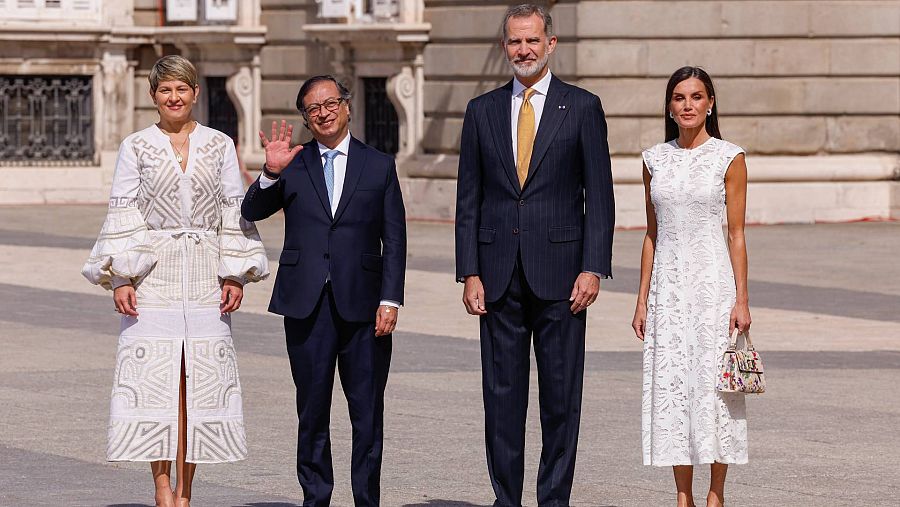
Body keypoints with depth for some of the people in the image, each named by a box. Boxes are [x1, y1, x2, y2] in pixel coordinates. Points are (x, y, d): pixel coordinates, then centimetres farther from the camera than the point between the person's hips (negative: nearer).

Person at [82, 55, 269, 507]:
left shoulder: (219, 146, 8)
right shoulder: (136, 147, 5)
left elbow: (235, 211, 8)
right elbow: (123, 214, 3)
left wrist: (236, 275, 1)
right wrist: (119, 277, -5)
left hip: (206, 275, 1)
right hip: (153, 274, -1)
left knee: (199, 379, -1)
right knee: (154, 376, -6)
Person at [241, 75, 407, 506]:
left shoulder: (379, 166, 8)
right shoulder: (292, 167, 10)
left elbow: (394, 240, 5)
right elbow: (251, 212, -1)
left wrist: (390, 299, -4)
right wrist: (271, 172, -18)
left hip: (362, 305, -1)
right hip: (307, 305, 1)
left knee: (367, 414, 0)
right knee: (312, 411, 5)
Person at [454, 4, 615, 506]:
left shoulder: (583, 107, 3)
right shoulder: (483, 111, 10)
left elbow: (599, 196, 0)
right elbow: (469, 200, 9)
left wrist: (593, 268, -8)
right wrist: (469, 273, 1)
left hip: (559, 273, -2)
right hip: (498, 274, 2)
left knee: (561, 395, 0)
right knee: (502, 393, 4)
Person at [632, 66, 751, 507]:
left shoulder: (728, 158, -2)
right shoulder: (655, 160, 8)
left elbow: (736, 235, -2)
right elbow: (652, 235, 11)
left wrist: (741, 300, -7)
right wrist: (642, 299, 7)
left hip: (713, 280, -3)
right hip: (668, 284, 3)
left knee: (713, 384, -3)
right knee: (671, 385, 2)